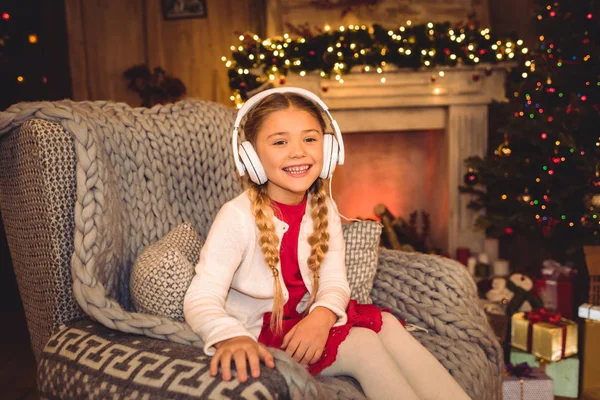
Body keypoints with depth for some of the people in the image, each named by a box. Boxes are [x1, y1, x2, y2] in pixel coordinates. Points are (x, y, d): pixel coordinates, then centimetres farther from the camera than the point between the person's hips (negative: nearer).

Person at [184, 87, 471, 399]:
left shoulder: (323, 209, -1)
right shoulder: (237, 217, -21)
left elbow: (335, 283, -6)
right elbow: (201, 299, -27)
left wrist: (322, 315, -30)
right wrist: (232, 337, -49)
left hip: (307, 321, 6)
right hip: (259, 334, -6)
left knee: (385, 324, -13)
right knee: (362, 343, -20)